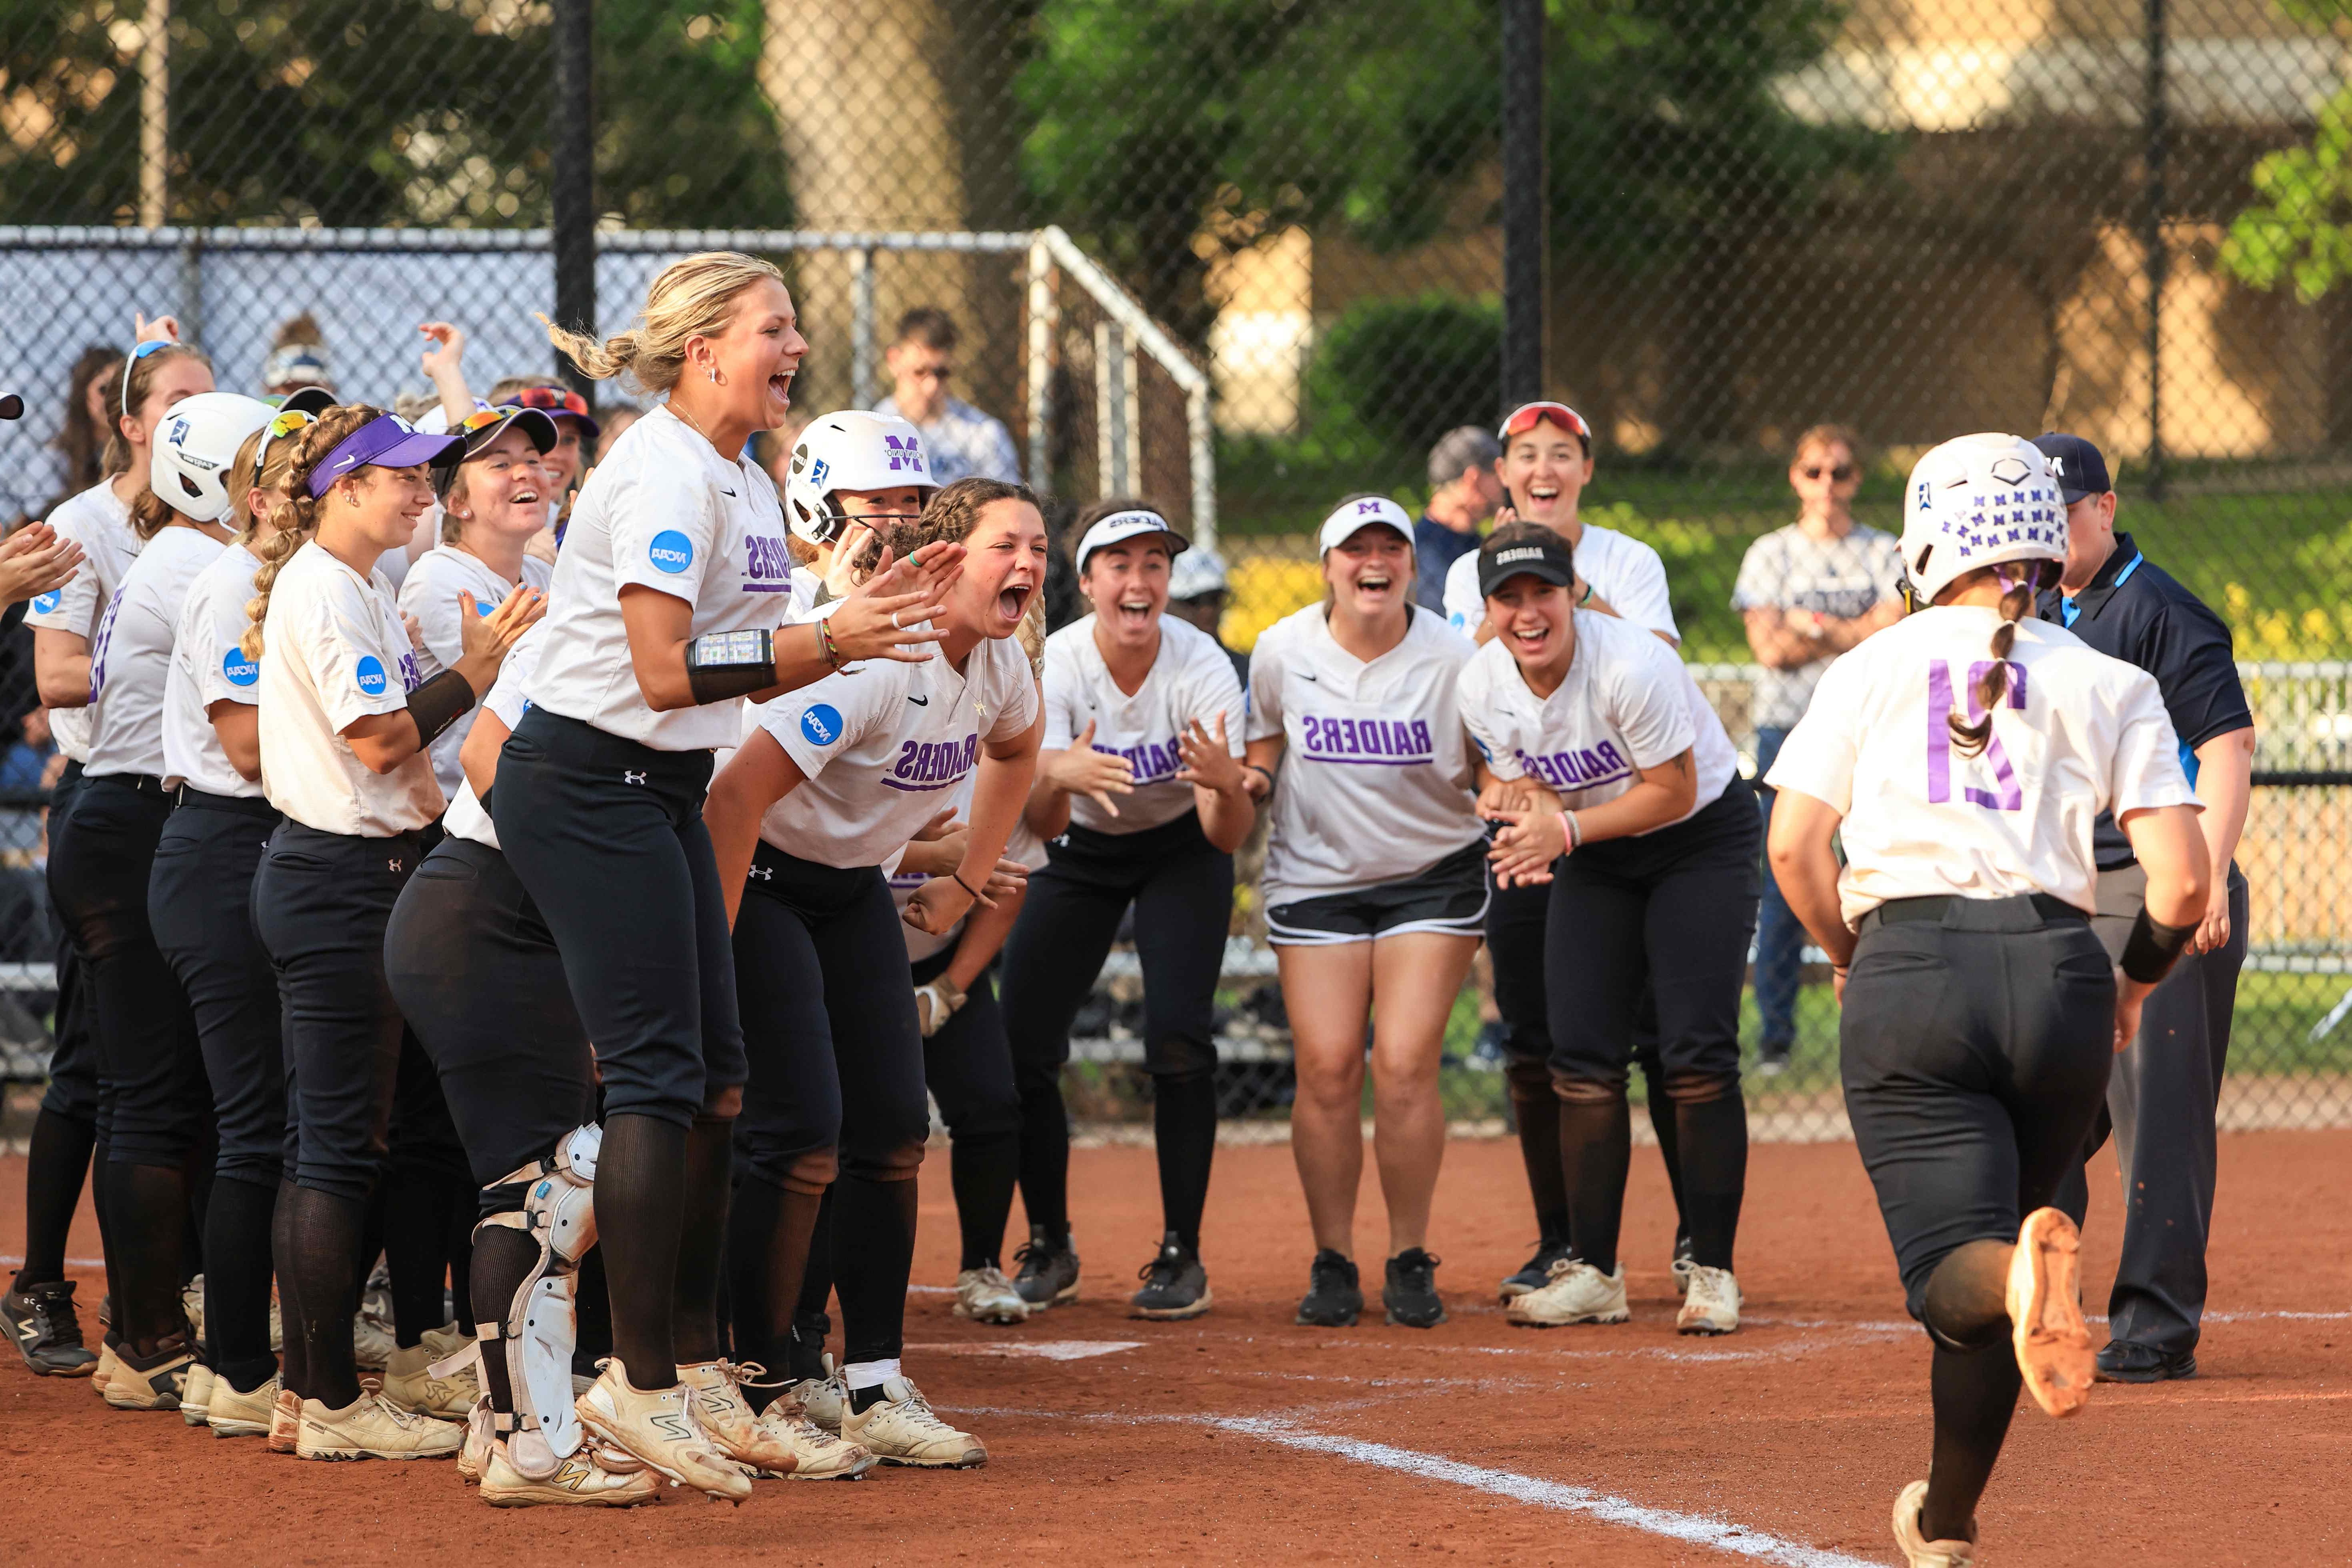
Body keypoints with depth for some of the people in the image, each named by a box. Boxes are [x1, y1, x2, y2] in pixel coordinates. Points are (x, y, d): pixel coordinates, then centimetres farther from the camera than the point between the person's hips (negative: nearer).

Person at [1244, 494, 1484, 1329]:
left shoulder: (1451, 659, -9)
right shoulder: (1283, 650, -3)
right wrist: (1246, 779, -6)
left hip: (1433, 876, -2)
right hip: (1315, 876, 2)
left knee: (1406, 1067, -11)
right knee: (1326, 1068, -8)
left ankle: (1410, 1261, 3)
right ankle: (1332, 1261, 6)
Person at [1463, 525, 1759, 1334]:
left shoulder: (1629, 666, -30)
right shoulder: (1482, 688, -12)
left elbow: (1673, 792, -22)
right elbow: (1526, 785, 0)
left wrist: (1566, 828, -29)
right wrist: (1514, 802, -23)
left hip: (1703, 837, -6)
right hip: (1596, 858, 6)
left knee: (1696, 1053, -14)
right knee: (1582, 1056, 0)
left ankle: (1712, 1271, -6)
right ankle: (1592, 1271, 7)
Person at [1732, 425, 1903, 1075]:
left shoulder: (1884, 554, 9)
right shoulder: (1771, 554, 9)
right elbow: (1769, 648, -3)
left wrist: (1808, 628, -7)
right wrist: (1852, 634, -6)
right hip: (1789, 728, 0)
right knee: (1784, 887, -4)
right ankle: (1775, 1034, 2)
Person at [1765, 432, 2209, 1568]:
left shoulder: (1873, 666, 9)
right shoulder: (2109, 684, 9)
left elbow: (1794, 845, 3)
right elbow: (2182, 878, 1)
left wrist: (1850, 958, 20)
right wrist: (2135, 984, 20)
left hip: (1909, 970, -2)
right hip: (2057, 969, 2)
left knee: (1952, 1266, -8)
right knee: (1993, 1271, 19)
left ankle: (2022, 1270, -43)